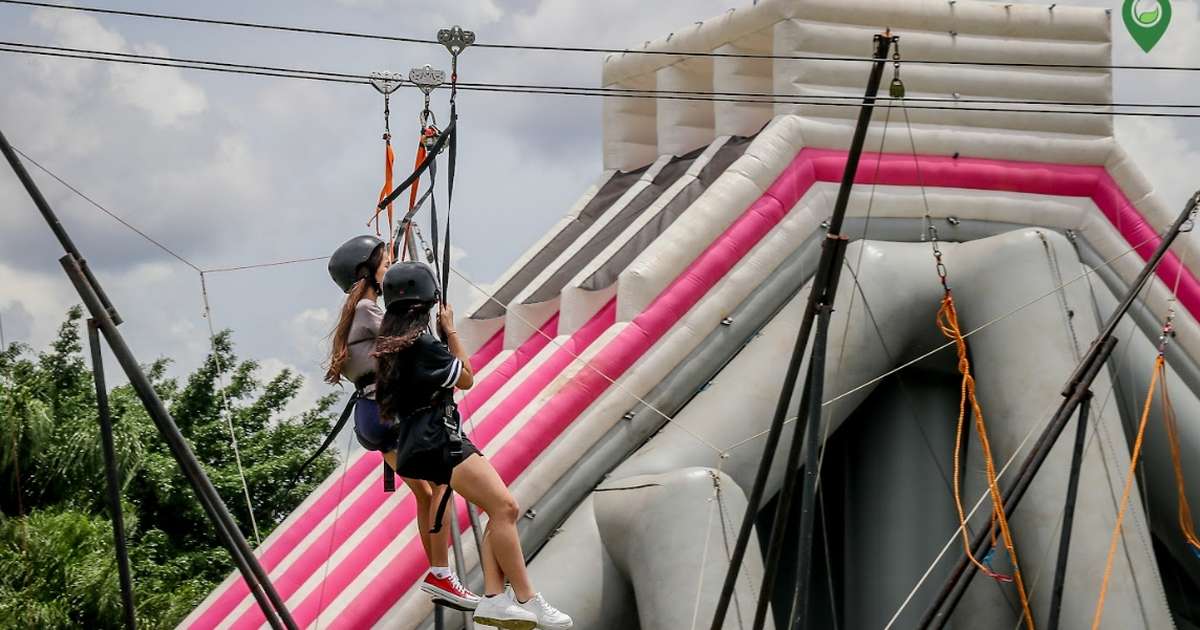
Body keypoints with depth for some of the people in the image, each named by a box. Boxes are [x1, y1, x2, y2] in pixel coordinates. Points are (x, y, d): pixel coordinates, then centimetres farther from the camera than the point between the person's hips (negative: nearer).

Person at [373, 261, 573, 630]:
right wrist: (450, 331, 6)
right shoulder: (421, 343, -14)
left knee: (503, 511, 4)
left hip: (422, 443, 10)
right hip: (437, 439, -10)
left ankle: (494, 598, -7)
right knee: (503, 507, -17)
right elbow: (466, 379, -2)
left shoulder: (391, 343, 14)